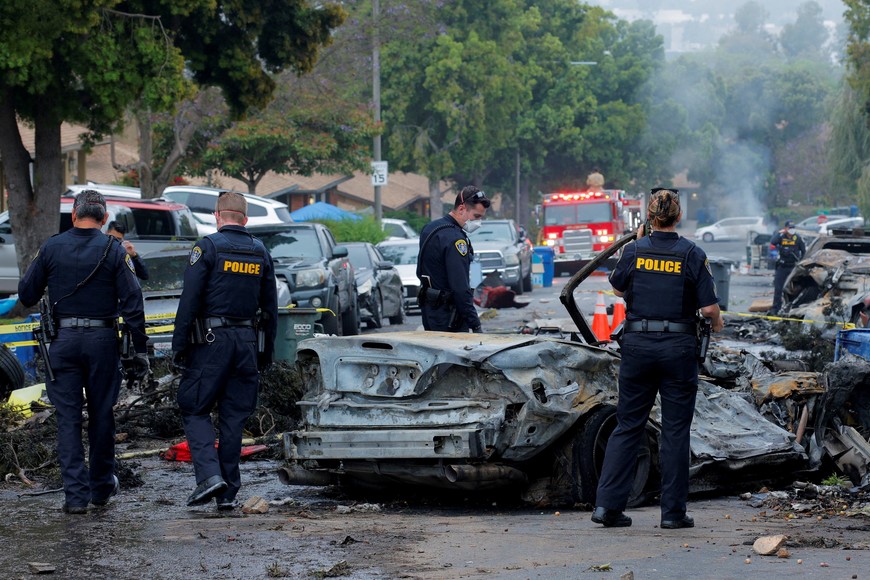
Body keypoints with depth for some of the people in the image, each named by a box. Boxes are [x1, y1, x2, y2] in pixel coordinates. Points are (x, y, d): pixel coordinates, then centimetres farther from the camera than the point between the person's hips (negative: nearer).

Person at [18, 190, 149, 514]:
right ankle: (101, 486, 26)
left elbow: (26, 295, 6)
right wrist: (140, 350, -2)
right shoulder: (114, 252, -4)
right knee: (101, 415, 14)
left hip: (62, 341, 0)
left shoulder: (51, 248, -1)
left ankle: (76, 494, -4)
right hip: (102, 341, 0)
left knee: (68, 418, 3)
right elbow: (132, 304, -7)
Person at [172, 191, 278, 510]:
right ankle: (228, 492, 8)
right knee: (234, 417, 8)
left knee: (195, 410, 4)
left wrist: (179, 346, -7)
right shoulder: (261, 252, 10)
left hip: (211, 340, -5)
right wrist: (267, 351, 19)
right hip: (247, 341, 5)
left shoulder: (208, 247, -6)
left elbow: (189, 300, -11)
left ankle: (209, 474, -15)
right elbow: (270, 306, 13)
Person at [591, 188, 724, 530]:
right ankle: (673, 511, 6)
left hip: (638, 344, 2)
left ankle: (607, 504, 1)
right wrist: (717, 325, 14)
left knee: (628, 426, 8)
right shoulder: (692, 254, -6)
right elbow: (709, 308, -8)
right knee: (675, 430, 5)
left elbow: (618, 288, 17)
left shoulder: (635, 251, -1)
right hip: (678, 347, -2)